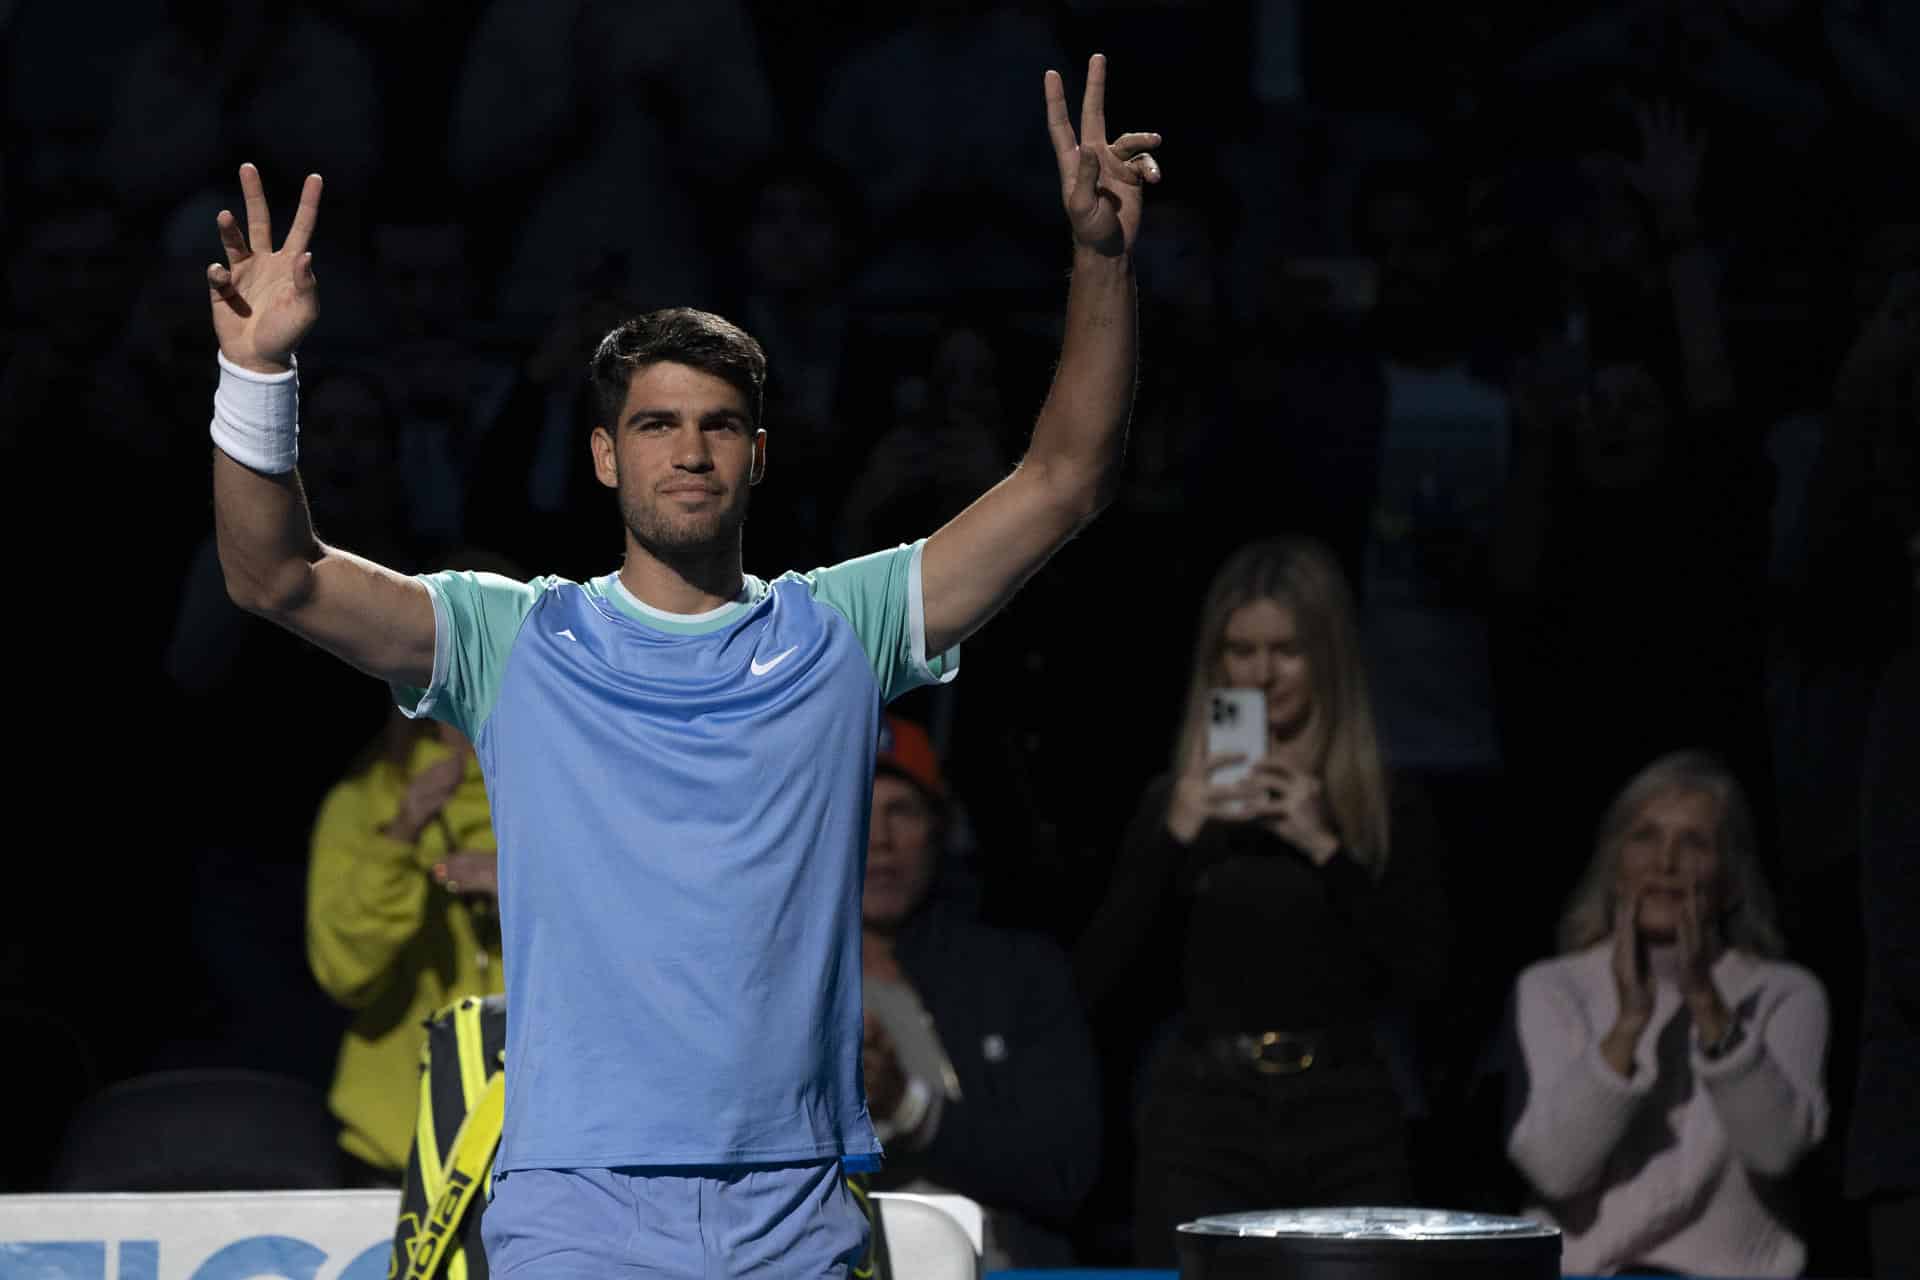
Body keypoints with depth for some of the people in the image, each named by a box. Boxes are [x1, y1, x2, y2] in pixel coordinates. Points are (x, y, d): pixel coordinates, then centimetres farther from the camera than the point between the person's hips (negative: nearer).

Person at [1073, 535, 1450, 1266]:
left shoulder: (1385, 807, 8)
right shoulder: (1178, 802, 10)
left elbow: (1422, 972, -3)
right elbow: (1098, 978, 3)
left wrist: (1324, 847, -10)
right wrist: (1174, 837, -7)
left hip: (1347, 1123, 0)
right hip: (1204, 1118, 0)